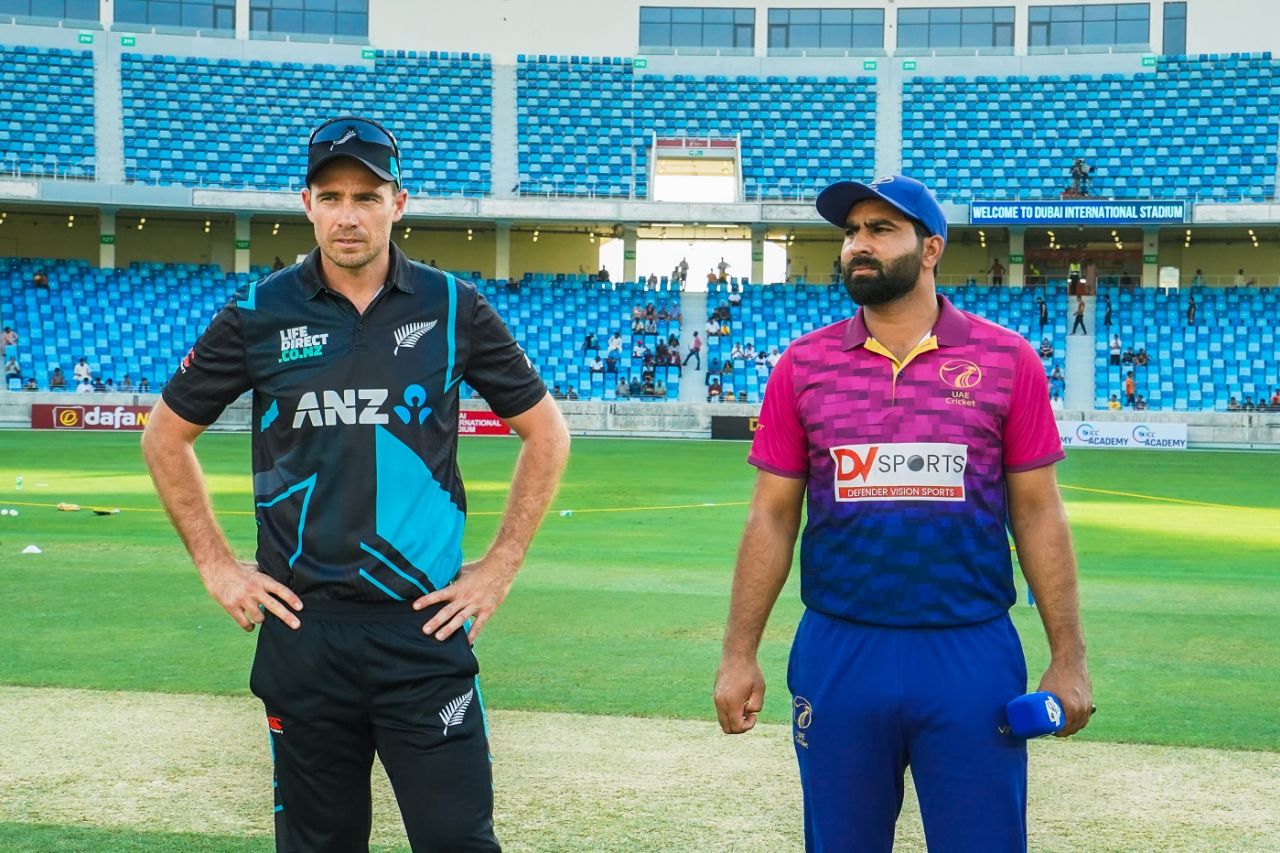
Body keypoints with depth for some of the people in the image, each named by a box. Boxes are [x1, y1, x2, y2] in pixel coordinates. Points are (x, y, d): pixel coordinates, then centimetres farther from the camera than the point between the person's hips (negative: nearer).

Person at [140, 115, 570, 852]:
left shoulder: (453, 308, 1)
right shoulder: (260, 314, 2)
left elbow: (546, 433, 9)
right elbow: (166, 437, 13)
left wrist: (501, 568, 3)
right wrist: (217, 565, 6)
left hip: (426, 628, -1)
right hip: (302, 631, 1)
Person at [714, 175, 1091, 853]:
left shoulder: (1006, 359, 1)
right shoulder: (803, 365, 5)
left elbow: (1038, 514, 3)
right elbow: (772, 518, 6)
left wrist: (1068, 659, -1)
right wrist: (739, 655, 1)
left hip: (973, 656, -1)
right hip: (838, 655, 2)